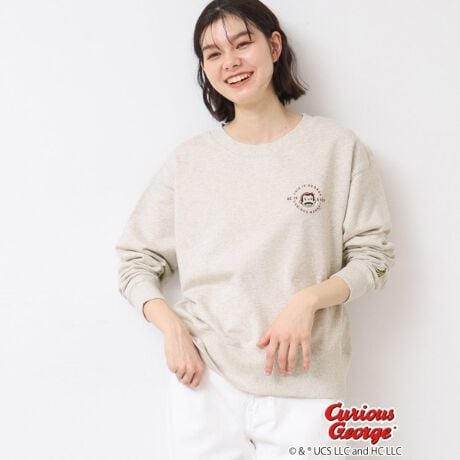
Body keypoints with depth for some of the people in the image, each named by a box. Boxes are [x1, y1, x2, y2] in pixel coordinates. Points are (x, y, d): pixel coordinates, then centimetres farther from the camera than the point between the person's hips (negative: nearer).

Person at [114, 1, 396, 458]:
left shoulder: (337, 147, 0)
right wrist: (172, 328, -9)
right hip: (203, 383, 1)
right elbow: (136, 261, 7)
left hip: (303, 386, -1)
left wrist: (308, 299, -15)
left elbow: (373, 256, 2)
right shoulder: (187, 159, 4)